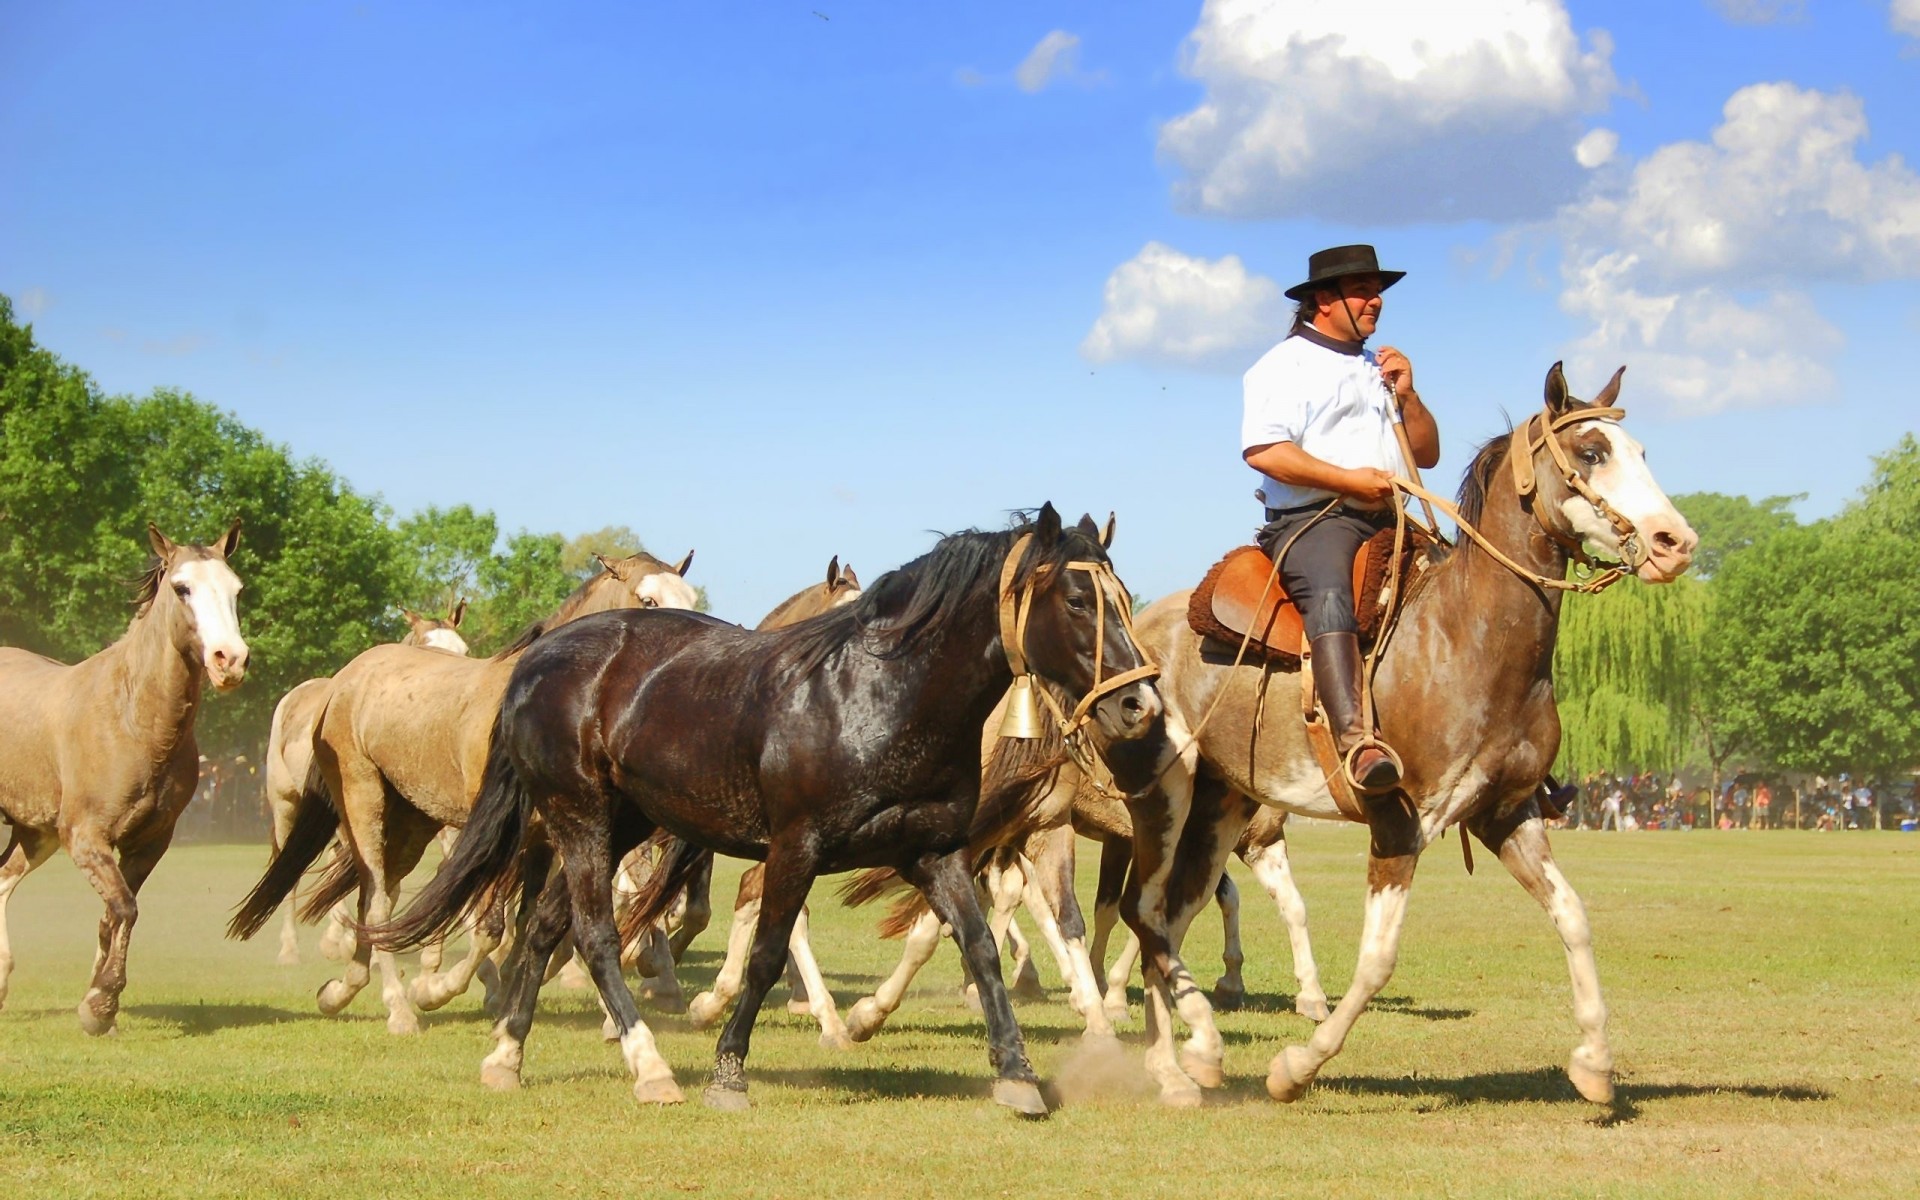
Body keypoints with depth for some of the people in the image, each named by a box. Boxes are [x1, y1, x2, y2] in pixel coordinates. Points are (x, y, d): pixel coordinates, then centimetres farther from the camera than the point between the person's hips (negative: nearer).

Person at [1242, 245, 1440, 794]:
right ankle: (1354, 737, -51)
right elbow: (1263, 450, -11)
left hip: (1387, 522, 8)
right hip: (1312, 518, -8)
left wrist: (1405, 395, 9)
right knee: (1329, 593, -36)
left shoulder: (1381, 369, 29)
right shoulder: (1286, 366, 5)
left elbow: (1427, 454, 26)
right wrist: (1349, 479, -15)